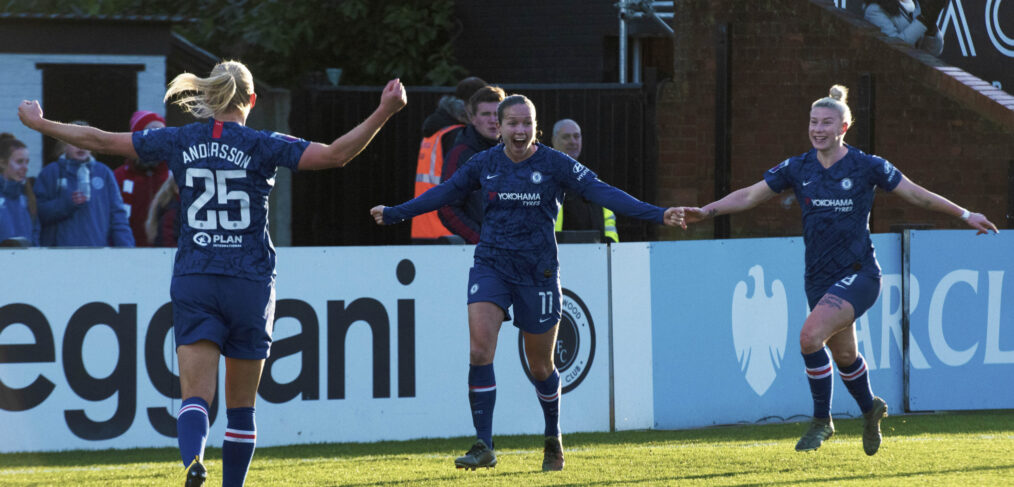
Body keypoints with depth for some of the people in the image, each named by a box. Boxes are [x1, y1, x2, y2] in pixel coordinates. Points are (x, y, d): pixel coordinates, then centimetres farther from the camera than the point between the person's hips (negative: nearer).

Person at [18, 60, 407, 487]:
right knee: (241, 405, 11)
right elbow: (336, 155, -12)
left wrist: (39, 124, 21)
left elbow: (99, 140, 9)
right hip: (249, 284, -1)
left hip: (193, 282, 1)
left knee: (195, 397, -8)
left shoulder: (179, 141, 3)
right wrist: (384, 113, -7)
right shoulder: (262, 145, -4)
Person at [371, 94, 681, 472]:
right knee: (479, 350, -18)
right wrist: (394, 214, 19)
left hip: (538, 271, -2)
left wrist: (656, 214, -21)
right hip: (491, 266, 2)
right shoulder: (484, 164, 1)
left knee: (540, 366, 8)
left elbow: (601, 192, -12)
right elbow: (445, 192, 14)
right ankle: (484, 447, -15)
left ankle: (553, 440, 34)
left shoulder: (555, 165, -7)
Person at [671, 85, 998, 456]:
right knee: (843, 355, 15)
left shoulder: (867, 167, -7)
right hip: (819, 279, 5)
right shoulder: (798, 169, 3)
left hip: (858, 275, -5)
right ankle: (870, 409, 45)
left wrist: (965, 215, 3)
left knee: (811, 336, -25)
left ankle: (822, 421, -8)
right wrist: (703, 212, -6)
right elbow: (749, 196, 5)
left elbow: (917, 195, 2)